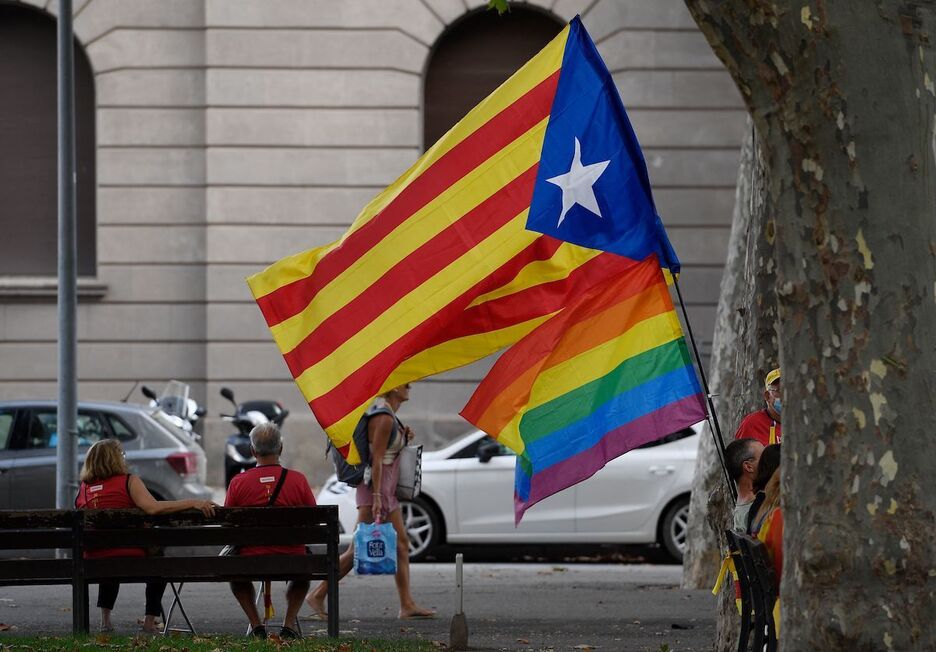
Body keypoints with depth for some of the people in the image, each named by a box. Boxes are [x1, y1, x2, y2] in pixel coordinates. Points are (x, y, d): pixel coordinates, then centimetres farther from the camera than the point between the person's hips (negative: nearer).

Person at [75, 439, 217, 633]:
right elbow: (153, 508, -21)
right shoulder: (128, 481, -7)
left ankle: (105, 619, 33)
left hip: (93, 560, 4)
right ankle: (150, 621, 22)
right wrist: (193, 503, -21)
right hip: (130, 557, -4)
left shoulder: (84, 488, 6)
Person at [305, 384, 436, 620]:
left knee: (401, 543, 8)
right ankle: (318, 595, -1)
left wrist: (403, 438, 7)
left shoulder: (389, 416, 13)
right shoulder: (384, 419, -17)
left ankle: (407, 605, 9)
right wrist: (376, 497, -23)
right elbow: (376, 459, -20)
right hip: (376, 486, -10)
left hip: (387, 489, 10)